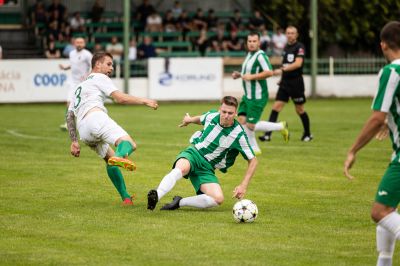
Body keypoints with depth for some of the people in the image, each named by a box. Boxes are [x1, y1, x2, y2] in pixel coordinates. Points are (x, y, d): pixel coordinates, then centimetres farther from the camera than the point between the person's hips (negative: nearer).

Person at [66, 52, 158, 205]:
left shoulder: (80, 86, 39)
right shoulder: (99, 78, 16)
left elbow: (69, 116, 32)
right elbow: (120, 98, 1)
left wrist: (74, 141, 29)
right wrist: (144, 101, 8)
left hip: (83, 130, 8)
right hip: (95, 117, -8)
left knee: (110, 160, 22)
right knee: (129, 144, -25)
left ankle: (126, 197, 11)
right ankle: (120, 157, -61)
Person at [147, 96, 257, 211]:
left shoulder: (239, 135, -13)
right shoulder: (211, 116, -5)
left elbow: (253, 160, -6)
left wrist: (243, 186, -14)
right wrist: (190, 120, 45)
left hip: (207, 168, 0)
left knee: (218, 199, -28)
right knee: (182, 168, -40)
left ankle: (179, 202, -20)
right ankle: (155, 197, -54)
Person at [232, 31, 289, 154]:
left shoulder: (260, 56, -18)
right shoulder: (249, 54, 12)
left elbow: (269, 72, -30)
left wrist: (251, 77, -25)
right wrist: (239, 74, 10)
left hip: (257, 97, -9)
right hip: (247, 96, 9)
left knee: (251, 125, -7)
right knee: (242, 120, 2)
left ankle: (281, 127, 9)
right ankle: (254, 148, 12)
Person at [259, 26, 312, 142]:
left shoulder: (299, 47, -9)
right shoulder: (286, 47, 12)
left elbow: (298, 63, -22)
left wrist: (284, 69, -32)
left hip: (296, 82, -6)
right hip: (285, 82, 6)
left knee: (299, 109, 6)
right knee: (276, 106, -5)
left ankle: (308, 134, 25)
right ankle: (268, 134, -9)